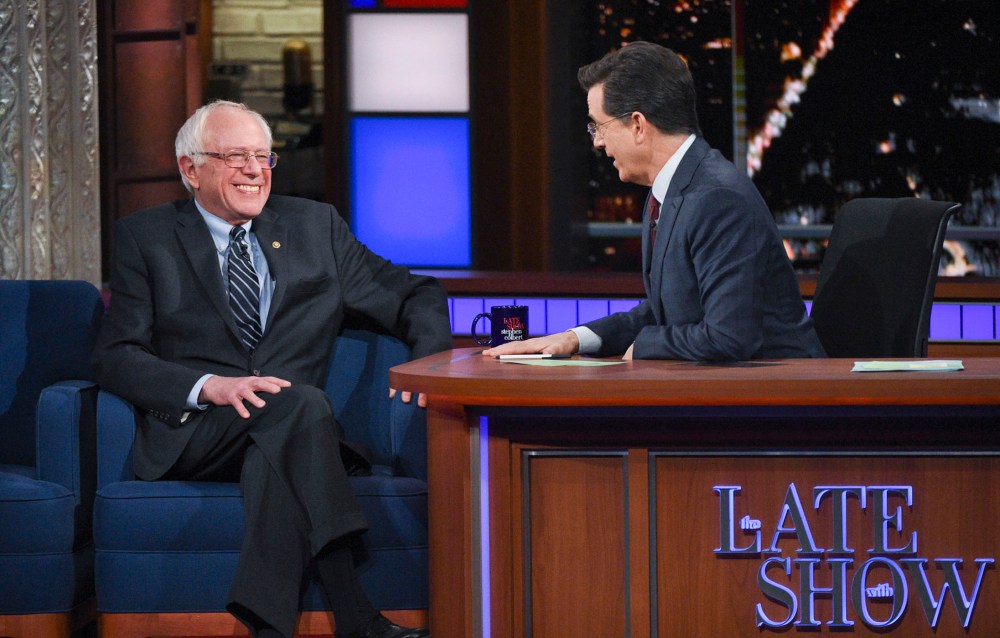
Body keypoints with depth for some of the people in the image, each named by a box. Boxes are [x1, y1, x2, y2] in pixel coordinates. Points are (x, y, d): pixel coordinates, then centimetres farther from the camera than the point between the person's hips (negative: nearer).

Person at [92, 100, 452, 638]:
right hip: (190, 437, -2)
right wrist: (209, 387, -18)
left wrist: (430, 361, -3)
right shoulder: (145, 238, 10)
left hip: (286, 429, 2)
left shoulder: (315, 227, 17)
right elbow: (115, 357, 0)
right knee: (300, 402, -33)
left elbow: (416, 296, 21)